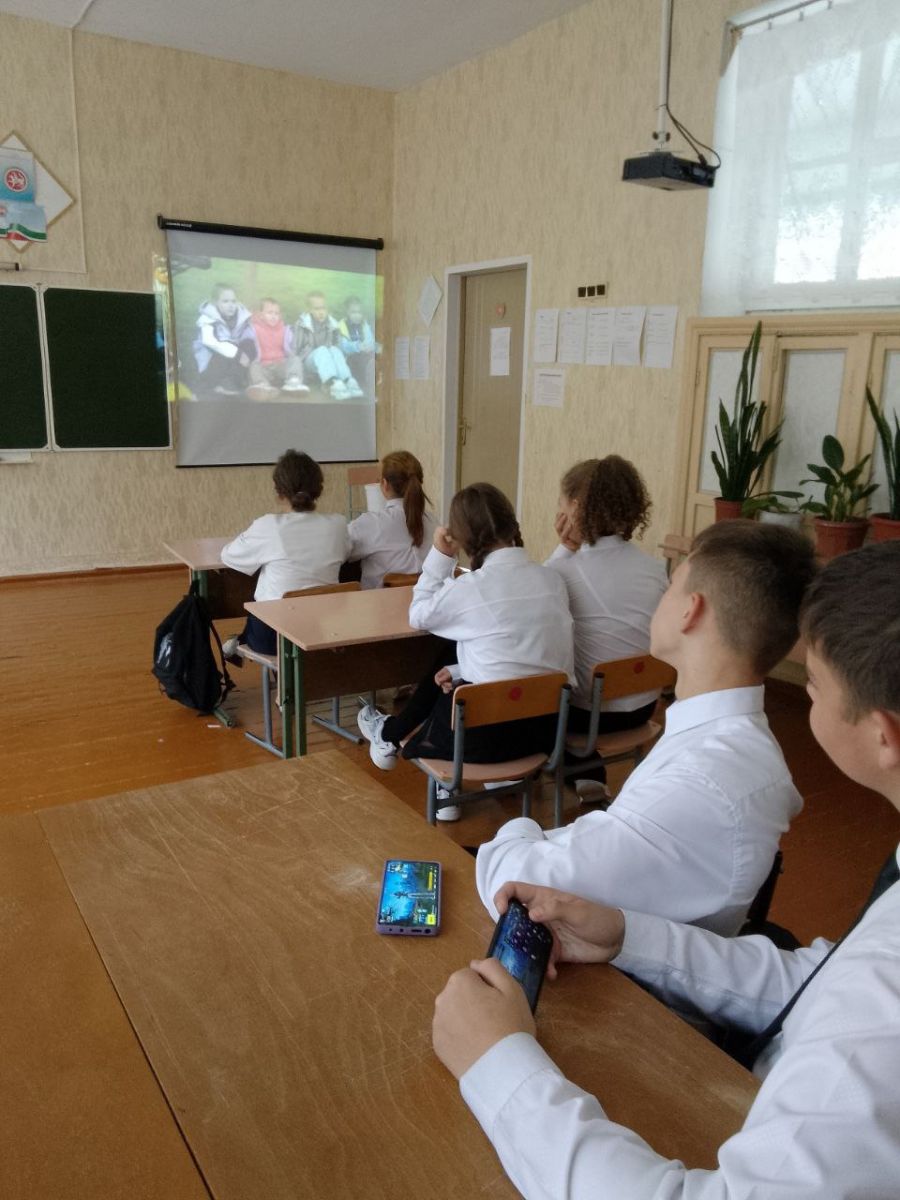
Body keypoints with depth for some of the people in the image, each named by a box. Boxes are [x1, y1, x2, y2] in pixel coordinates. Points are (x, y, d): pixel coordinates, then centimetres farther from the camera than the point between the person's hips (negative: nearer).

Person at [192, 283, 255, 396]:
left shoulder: (241, 316, -3)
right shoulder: (208, 318, -16)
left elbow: (251, 340, -10)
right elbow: (210, 341, -34)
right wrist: (237, 353, -41)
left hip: (234, 361, 4)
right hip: (210, 359, -4)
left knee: (249, 344, -21)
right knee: (226, 348, -33)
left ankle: (234, 381, -22)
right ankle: (212, 384, -23)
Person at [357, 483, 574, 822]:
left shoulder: (469, 587, -15)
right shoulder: (553, 579, 0)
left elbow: (418, 616, 5)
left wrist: (440, 556, 7)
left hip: (490, 733, -5)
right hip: (547, 723, 5)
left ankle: (392, 736, 51)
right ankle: (396, 732, 38)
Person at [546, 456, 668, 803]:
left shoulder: (562, 570, -20)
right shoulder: (656, 569, -5)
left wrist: (564, 549, -8)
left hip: (588, 710, -5)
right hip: (642, 707, 5)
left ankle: (584, 775, 32)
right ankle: (590, 777, 34)